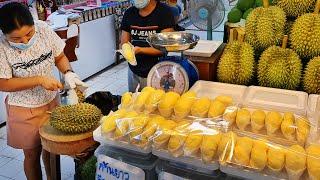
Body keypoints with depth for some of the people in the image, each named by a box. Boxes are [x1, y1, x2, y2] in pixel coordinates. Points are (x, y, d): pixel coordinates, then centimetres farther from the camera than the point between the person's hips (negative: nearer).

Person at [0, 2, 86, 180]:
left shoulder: (43, 29, -14)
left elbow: (60, 57, 0)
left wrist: (68, 73, -20)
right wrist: (40, 80, -26)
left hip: (51, 101, 4)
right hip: (24, 110, -3)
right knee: (32, 154, 15)